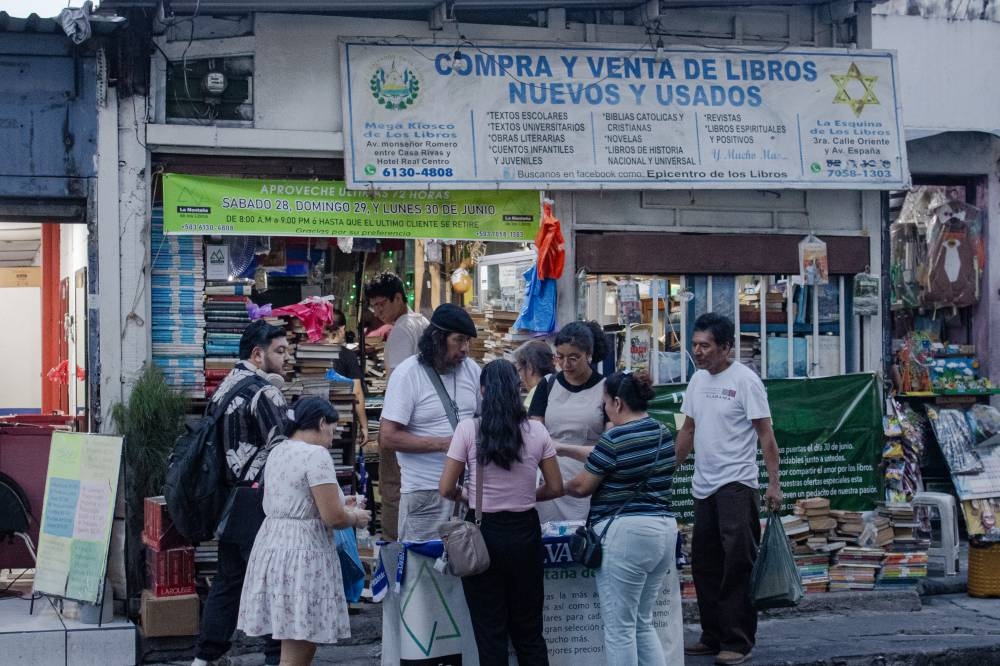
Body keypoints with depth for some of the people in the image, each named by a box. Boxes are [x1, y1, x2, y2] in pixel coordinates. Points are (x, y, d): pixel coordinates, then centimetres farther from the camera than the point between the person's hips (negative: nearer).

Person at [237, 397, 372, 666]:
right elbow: (333, 517, -17)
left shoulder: (277, 451, 14)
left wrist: (343, 509, 20)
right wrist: (356, 518, 3)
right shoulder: (316, 454, -14)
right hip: (301, 554, -9)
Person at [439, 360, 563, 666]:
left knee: (490, 631, 6)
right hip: (524, 532, 2)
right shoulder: (536, 431, -3)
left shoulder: (469, 429, -9)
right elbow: (555, 488, 3)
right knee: (529, 630, 13)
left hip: (483, 534, -2)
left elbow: (446, 489, -8)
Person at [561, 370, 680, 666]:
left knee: (619, 628, 1)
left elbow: (582, 486, -5)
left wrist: (559, 486, 17)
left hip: (626, 534, -8)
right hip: (665, 530, 8)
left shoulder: (615, 438, -13)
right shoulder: (663, 433, 11)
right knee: (643, 624, 17)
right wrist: (566, 449, 28)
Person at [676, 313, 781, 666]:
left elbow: (765, 434, -11)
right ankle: (713, 637, 23)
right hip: (704, 487, 8)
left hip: (736, 486, -8)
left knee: (737, 565, -5)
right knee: (704, 564, 13)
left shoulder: (745, 380, -10)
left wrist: (774, 483, -16)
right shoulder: (697, 379, 11)